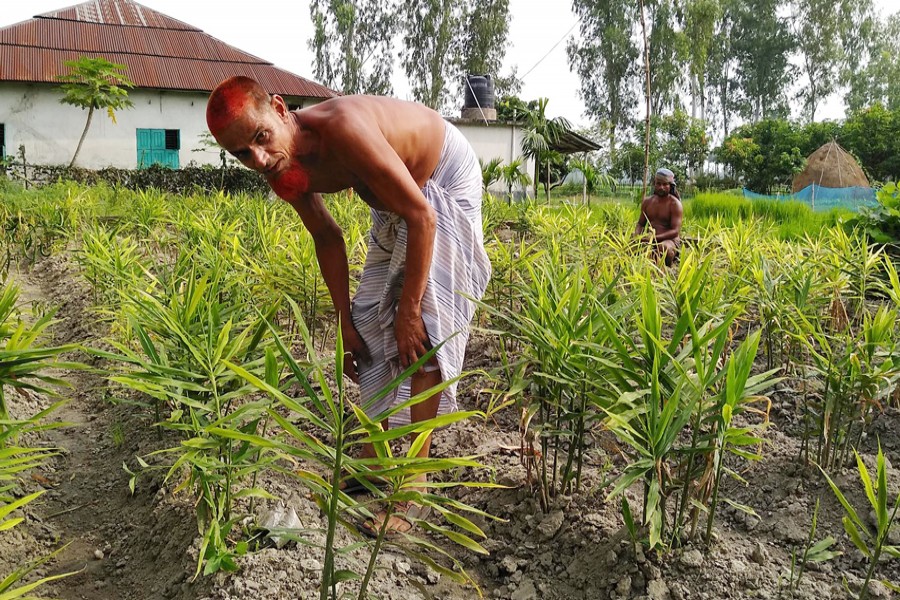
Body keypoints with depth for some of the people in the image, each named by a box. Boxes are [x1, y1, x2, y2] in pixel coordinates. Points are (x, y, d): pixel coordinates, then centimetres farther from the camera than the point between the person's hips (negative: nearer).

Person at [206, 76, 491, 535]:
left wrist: (409, 310, -27)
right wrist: (344, 322, 0)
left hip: (445, 180, -7)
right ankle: (373, 454, 21)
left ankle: (416, 475, -7)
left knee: (421, 331, -15)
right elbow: (327, 238, 1)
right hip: (393, 200, 8)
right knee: (369, 320, 7)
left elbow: (422, 217, -33)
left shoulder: (341, 128, -38)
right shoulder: (283, 172, -14)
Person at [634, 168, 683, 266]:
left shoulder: (675, 204, -6)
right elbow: (640, 224, 18)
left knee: (664, 247, -39)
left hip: (670, 240, -5)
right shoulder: (647, 201, 11)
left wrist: (655, 237, -27)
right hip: (651, 240, 5)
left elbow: (675, 231, -14)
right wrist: (637, 235, -6)